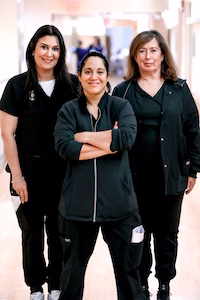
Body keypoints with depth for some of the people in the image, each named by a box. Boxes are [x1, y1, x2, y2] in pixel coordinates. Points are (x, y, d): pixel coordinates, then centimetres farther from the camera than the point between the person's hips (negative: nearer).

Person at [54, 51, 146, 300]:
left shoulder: (121, 106, 3)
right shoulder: (69, 110, 4)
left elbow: (127, 137, -17)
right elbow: (64, 147, -13)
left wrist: (83, 136, -12)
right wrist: (110, 143, -16)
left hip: (118, 203, 0)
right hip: (78, 203, 1)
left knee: (127, 269, 11)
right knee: (73, 270, 16)